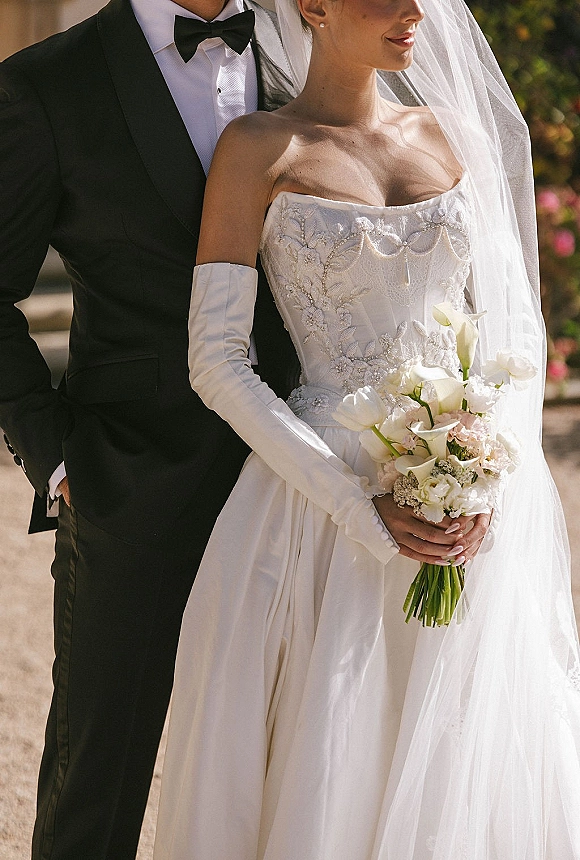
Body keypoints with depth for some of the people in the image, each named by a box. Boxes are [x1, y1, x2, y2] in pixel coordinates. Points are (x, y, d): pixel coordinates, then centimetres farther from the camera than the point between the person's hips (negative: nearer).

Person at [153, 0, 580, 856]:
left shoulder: (449, 135, 10)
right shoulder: (259, 148, -3)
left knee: (456, 780, 8)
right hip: (324, 508, -4)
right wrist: (361, 510, -15)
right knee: (322, 790, 0)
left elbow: (511, 327, 9)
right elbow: (217, 361, -8)